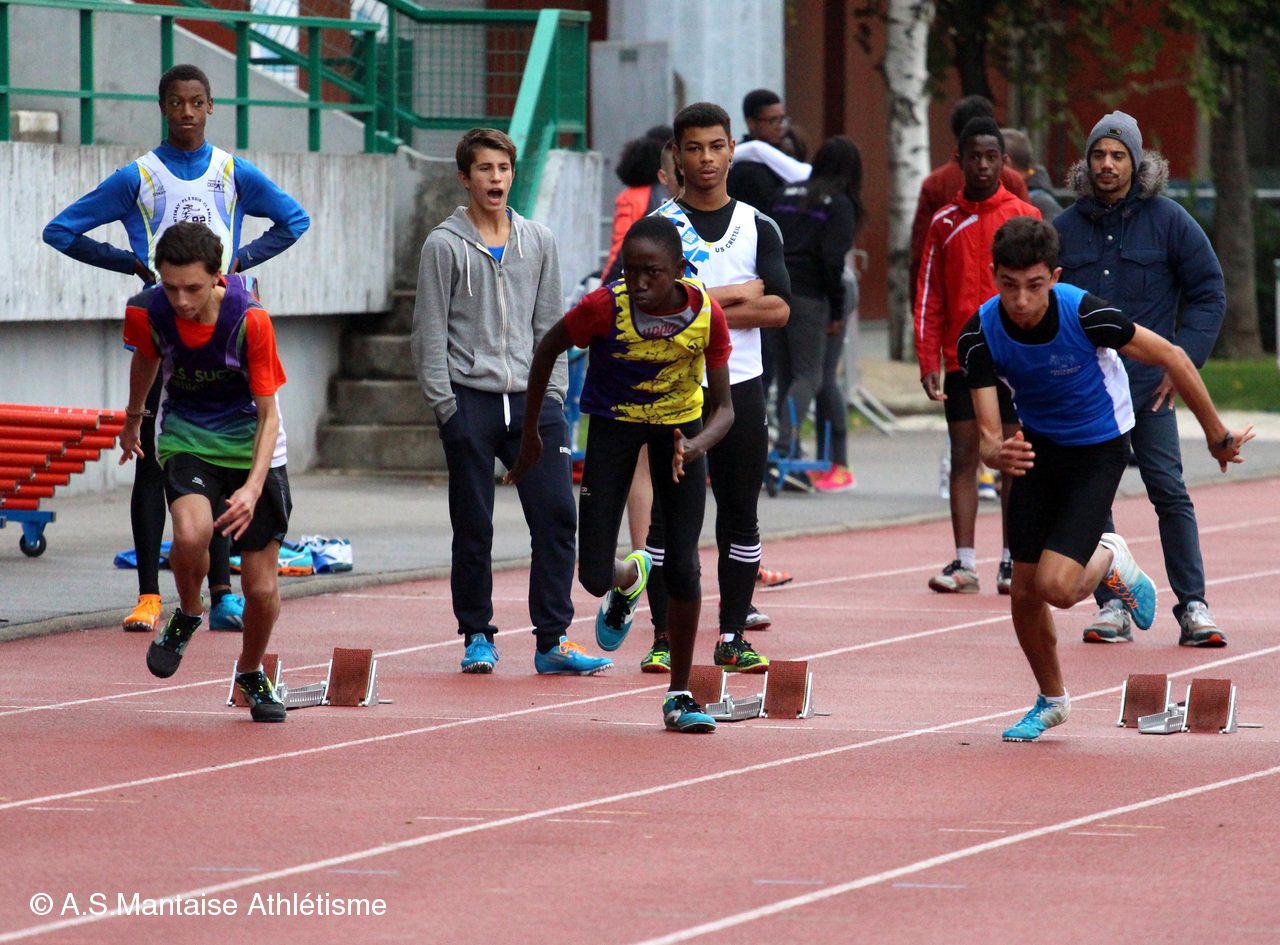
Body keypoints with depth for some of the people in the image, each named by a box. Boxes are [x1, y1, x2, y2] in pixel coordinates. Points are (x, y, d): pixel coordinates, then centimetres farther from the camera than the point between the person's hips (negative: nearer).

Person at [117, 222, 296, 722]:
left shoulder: (249, 319, -24)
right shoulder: (150, 314, -16)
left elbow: (268, 414, -17)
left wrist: (253, 488, -31)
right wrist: (133, 417, 28)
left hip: (250, 446, -1)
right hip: (185, 440, 1)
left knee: (261, 587, 0)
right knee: (191, 533, -32)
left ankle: (251, 673, 31)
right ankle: (188, 614, 0)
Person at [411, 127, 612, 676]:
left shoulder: (538, 242, 13)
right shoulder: (445, 246, 1)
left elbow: (550, 326, 16)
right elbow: (430, 333, 0)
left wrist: (553, 393, 6)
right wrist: (444, 404, -7)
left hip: (531, 401, 3)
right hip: (470, 400, -3)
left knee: (557, 516, -7)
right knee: (473, 528, 1)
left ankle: (552, 641, -4)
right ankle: (478, 637, 13)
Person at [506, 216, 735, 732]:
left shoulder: (706, 316, -25)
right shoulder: (604, 307, -28)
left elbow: (723, 407, -17)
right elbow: (547, 349, -9)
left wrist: (696, 446, -39)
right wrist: (530, 434, -3)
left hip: (678, 424, 0)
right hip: (613, 422, 0)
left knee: (683, 567, -8)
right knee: (594, 577, -7)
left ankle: (680, 694, 9)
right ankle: (630, 577, 33)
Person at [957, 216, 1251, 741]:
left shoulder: (1085, 314, -29)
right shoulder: (980, 335, -20)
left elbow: (1172, 358, -14)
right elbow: (988, 433, -20)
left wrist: (1218, 436, -4)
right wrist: (999, 454, -46)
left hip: (1098, 449, -3)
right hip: (1037, 445, 3)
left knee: (1056, 586, -20)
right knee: (1024, 592, 4)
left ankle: (1110, 562, 15)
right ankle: (1051, 699, 31)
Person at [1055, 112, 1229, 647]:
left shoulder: (1168, 220, 0)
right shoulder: (1065, 228, 8)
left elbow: (1209, 295, 3)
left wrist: (1182, 361, -6)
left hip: (1149, 385, -3)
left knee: (1169, 492, -7)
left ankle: (1193, 606, -3)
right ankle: (1110, 607, 8)